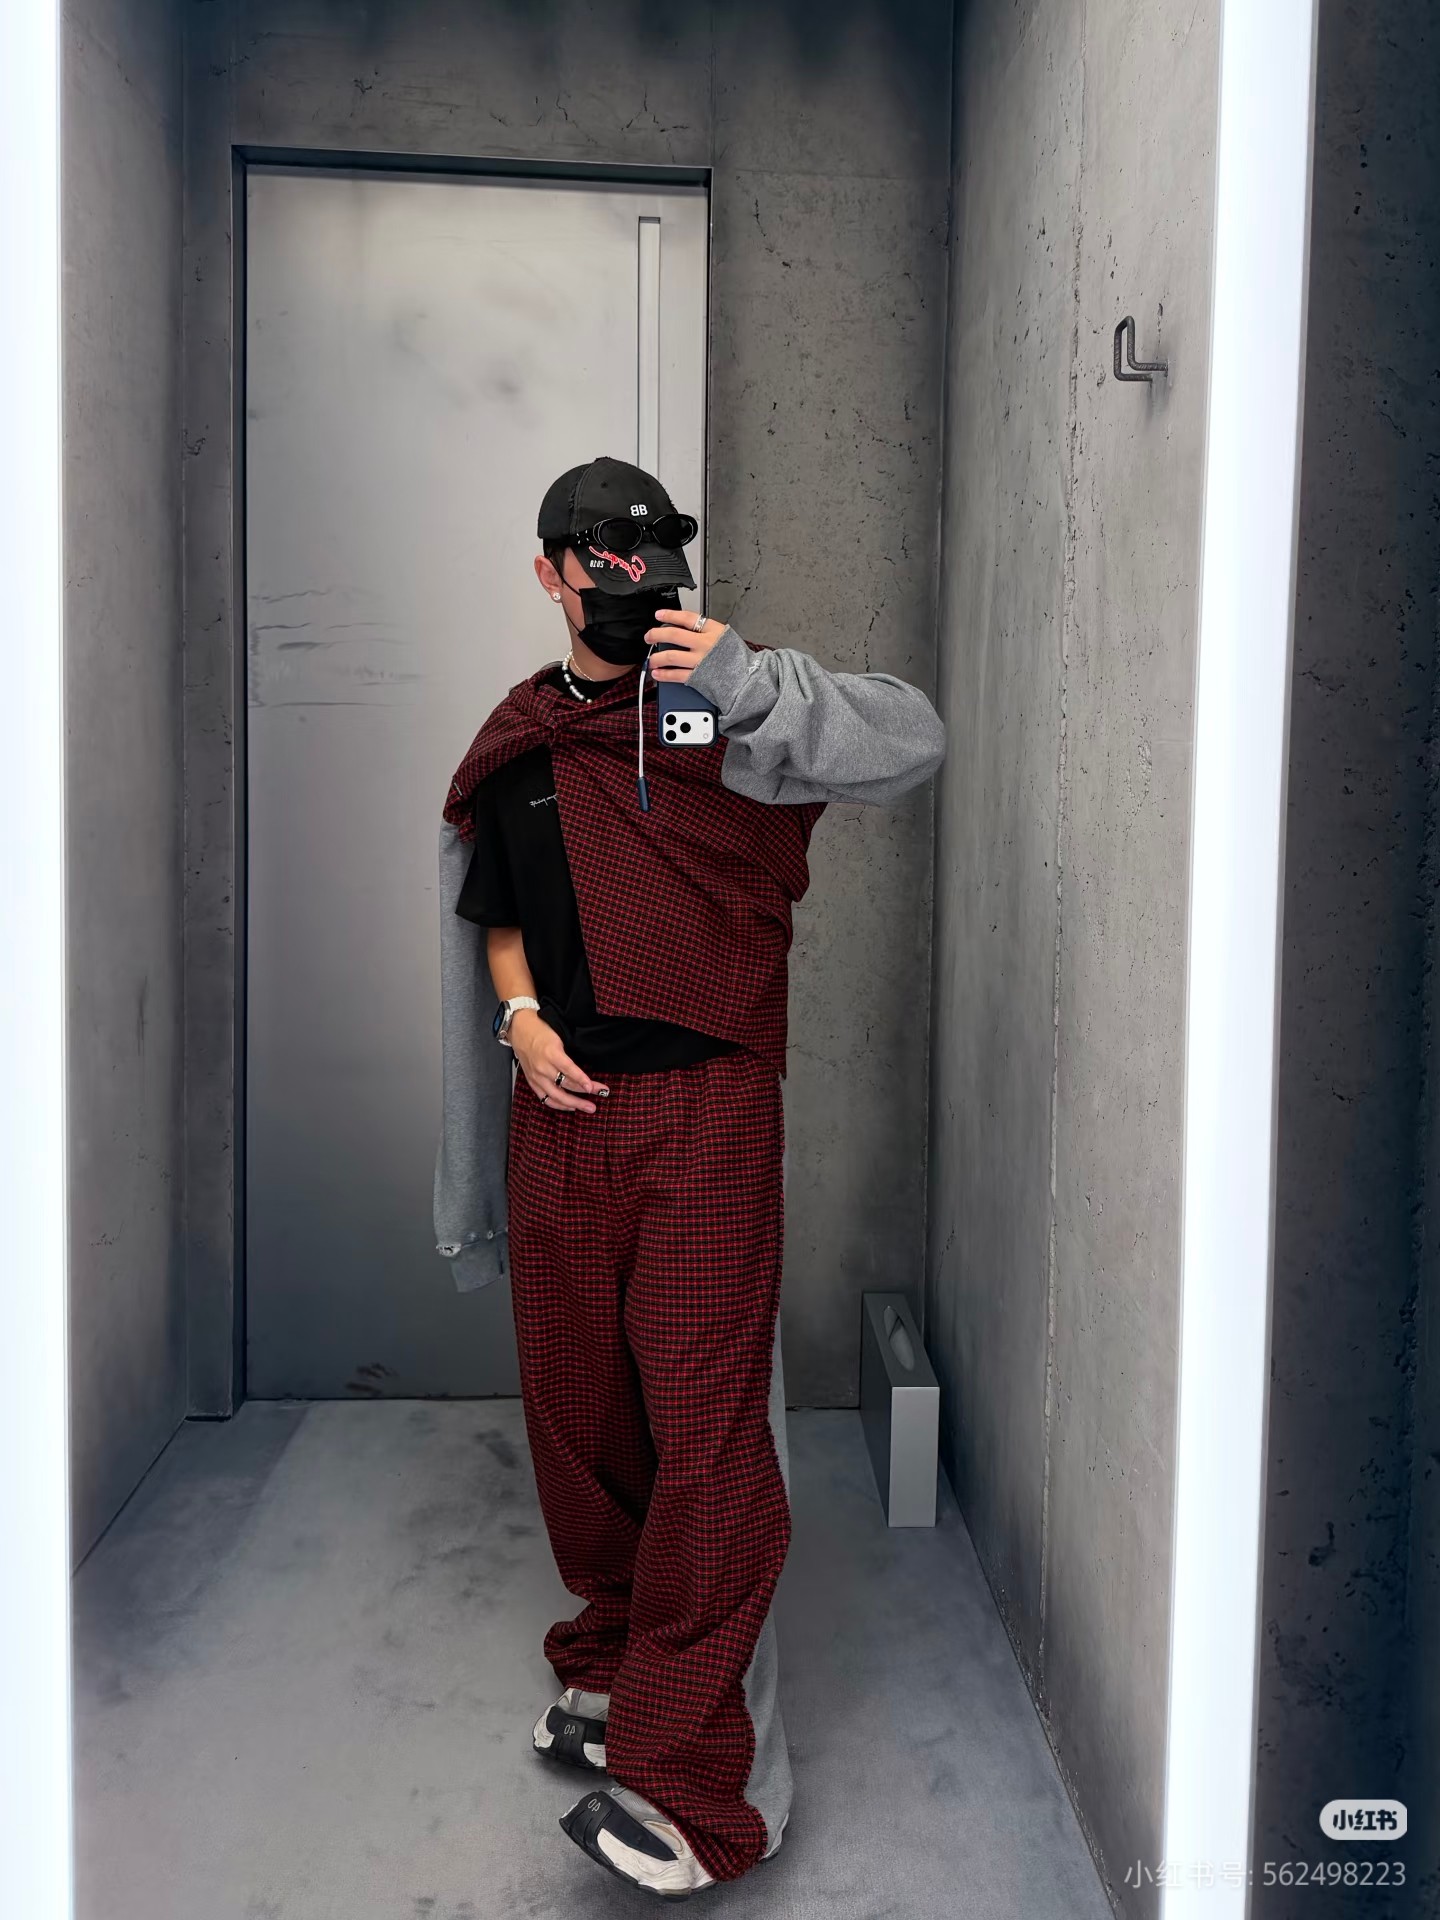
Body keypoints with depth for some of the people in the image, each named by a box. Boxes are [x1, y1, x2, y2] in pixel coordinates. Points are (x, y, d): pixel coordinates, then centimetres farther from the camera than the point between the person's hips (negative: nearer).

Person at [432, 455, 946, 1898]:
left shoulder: (725, 711, -1)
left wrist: (748, 679, -24)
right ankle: (612, 1659, 36)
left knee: (706, 1425, -7)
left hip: (706, 1110, -5)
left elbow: (913, 741, -13)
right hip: (561, 1115, 5)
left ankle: (692, 1782, 1)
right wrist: (521, 1017, 1)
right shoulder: (516, 746, 13)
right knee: (576, 1409, 14)